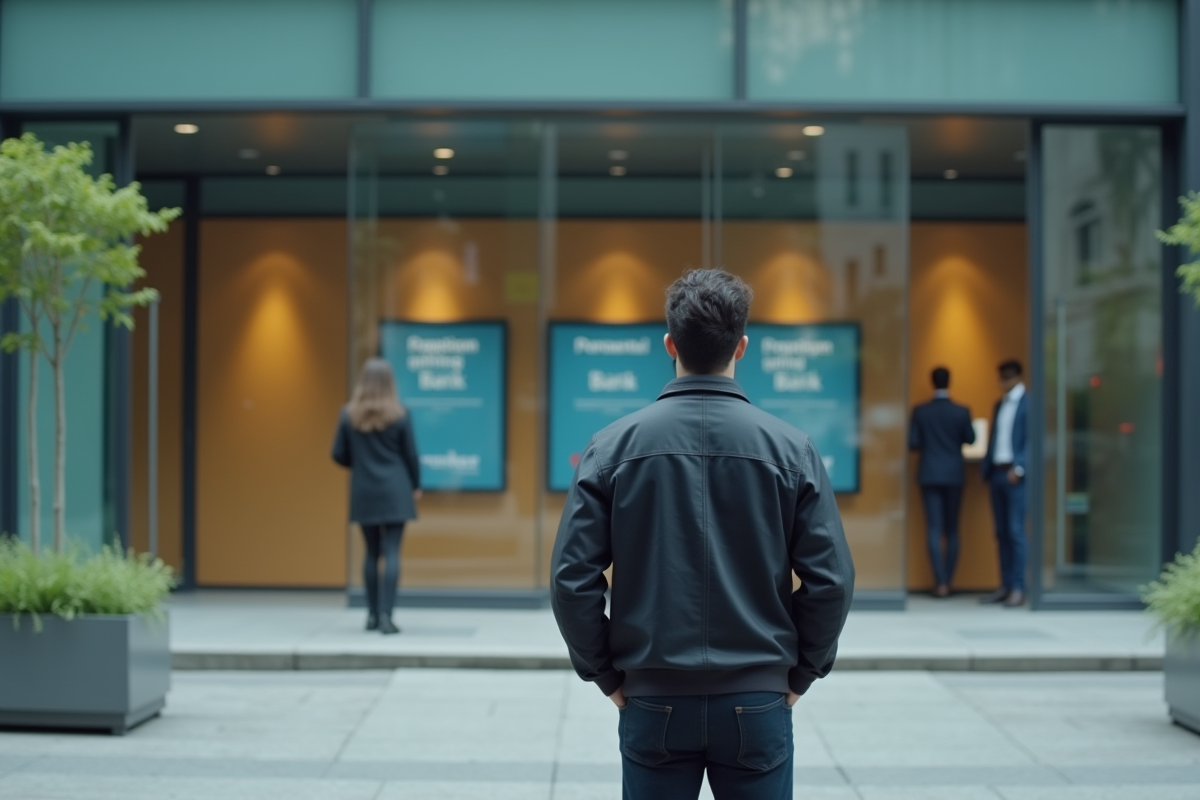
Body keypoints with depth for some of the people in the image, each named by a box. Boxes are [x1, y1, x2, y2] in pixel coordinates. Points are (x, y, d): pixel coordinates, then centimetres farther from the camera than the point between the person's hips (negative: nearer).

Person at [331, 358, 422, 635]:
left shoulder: (349, 415, -2)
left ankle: (373, 614, 17)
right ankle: (385, 615, -12)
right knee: (391, 552, -4)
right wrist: (415, 486, 15)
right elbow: (411, 455, -1)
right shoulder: (399, 415, -6)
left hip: (364, 493, 3)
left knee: (372, 552, 14)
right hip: (395, 491, -3)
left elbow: (339, 455, 2)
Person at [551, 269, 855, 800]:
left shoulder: (614, 446, -4)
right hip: (757, 703, 0)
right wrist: (800, 674, 7)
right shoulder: (789, 447, -4)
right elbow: (831, 580, -6)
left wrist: (607, 675, 6)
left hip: (653, 702, 0)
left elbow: (572, 578, -6)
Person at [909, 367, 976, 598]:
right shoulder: (961, 412, -6)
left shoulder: (920, 411, -5)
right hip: (954, 474, 0)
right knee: (952, 530, 9)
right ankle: (948, 581, 8)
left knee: (934, 529, -1)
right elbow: (970, 439, 5)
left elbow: (913, 443, -4)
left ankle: (941, 582, -7)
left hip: (929, 474, 0)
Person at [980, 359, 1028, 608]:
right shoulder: (999, 405, 18)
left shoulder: (1026, 404, -5)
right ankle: (1005, 586, 12)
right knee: (1001, 532, 8)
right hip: (997, 473, 7)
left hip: (1014, 475, -7)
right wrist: (987, 470, 10)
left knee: (1015, 531, -7)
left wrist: (1019, 468, -19)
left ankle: (1018, 589, -5)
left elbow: (1030, 440, -11)